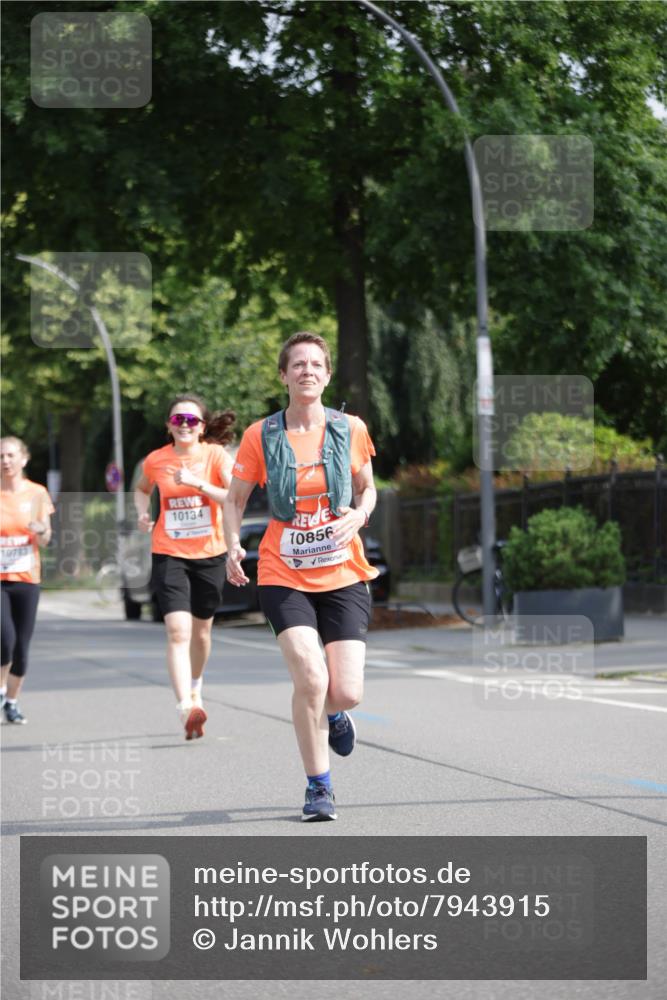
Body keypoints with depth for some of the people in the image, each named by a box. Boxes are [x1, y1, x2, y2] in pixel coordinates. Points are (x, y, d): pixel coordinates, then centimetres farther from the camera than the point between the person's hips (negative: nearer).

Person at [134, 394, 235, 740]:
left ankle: (195, 686, 46)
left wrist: (197, 482, -27)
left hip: (209, 554, 1)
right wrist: (142, 512, 0)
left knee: (200, 630, 17)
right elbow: (142, 489, 20)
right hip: (169, 554, -1)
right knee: (178, 630, -17)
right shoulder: (156, 460, -2)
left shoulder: (217, 456, -8)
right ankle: (186, 708, -26)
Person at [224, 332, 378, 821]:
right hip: (284, 577, -1)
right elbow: (235, 498, 7)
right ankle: (319, 787, 2)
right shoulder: (261, 435, -3)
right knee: (311, 680, -18)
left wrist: (358, 516, -7)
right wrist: (232, 545, -11)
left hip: (343, 575, 1)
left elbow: (367, 488, 15)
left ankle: (334, 715, 34)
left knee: (348, 692, -7)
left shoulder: (351, 429, 0)